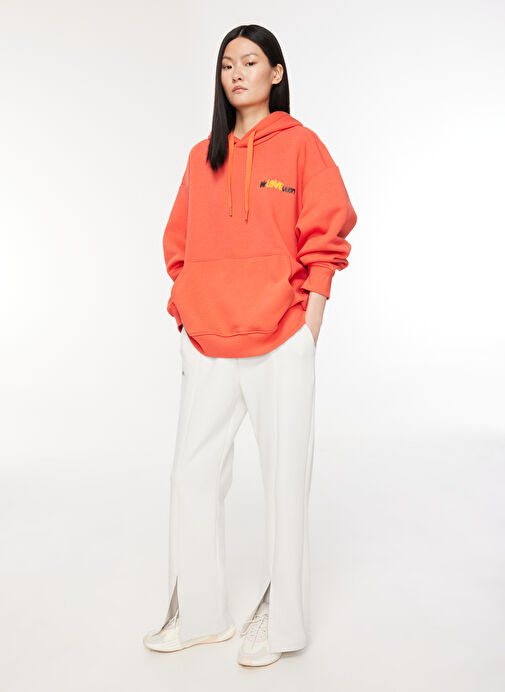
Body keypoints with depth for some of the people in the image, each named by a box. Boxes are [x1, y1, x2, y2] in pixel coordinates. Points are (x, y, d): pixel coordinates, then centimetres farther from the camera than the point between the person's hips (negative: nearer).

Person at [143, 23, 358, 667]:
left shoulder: (300, 144, 3)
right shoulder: (202, 156, 16)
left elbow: (325, 241, -2)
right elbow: (180, 245, 18)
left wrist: (309, 329, -8)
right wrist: (186, 320, 8)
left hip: (280, 342, -4)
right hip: (206, 344, 5)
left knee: (284, 475, 1)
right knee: (193, 474, 7)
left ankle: (276, 618, 18)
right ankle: (196, 613, 23)